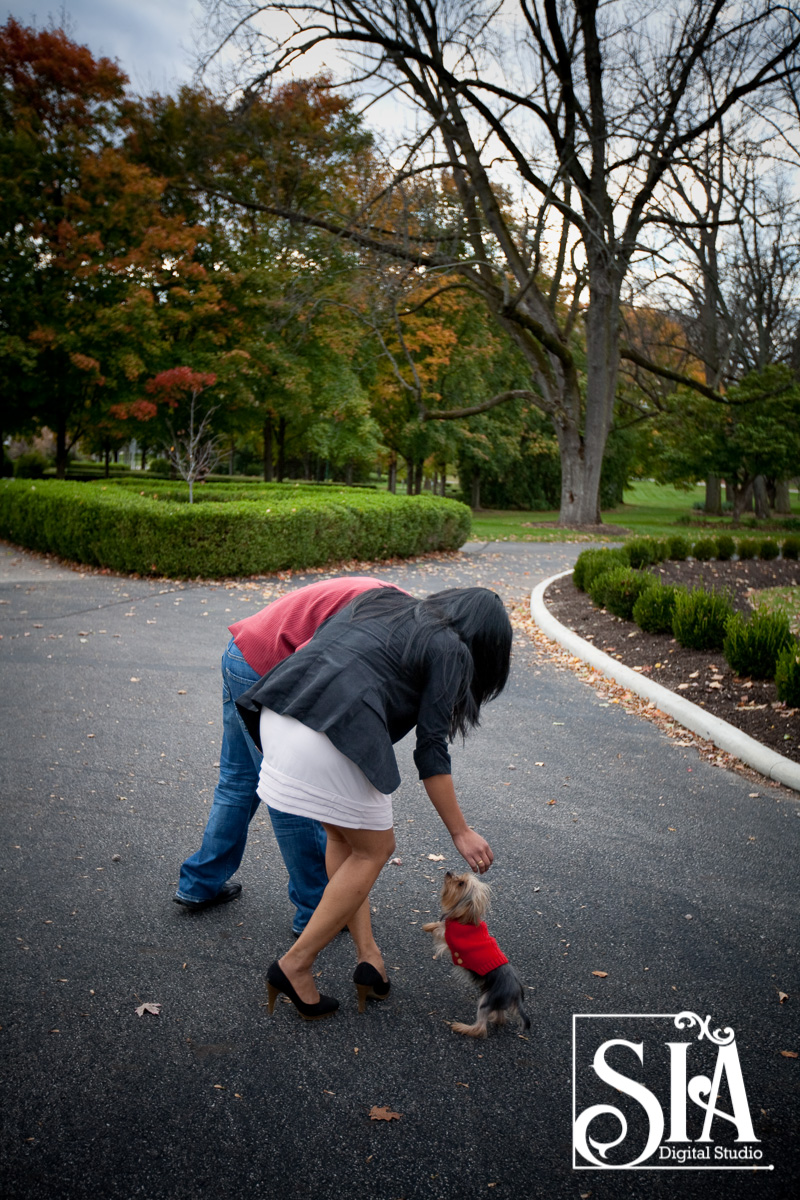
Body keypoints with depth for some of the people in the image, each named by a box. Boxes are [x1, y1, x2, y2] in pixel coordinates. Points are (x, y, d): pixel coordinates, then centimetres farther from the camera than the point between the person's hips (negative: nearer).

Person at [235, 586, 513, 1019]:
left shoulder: (382, 600, 25)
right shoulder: (449, 650, 6)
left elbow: (308, 649, 24)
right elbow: (431, 750, 2)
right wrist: (460, 832, 10)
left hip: (276, 714, 8)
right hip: (332, 737, -7)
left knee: (342, 834, 26)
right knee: (373, 849, 15)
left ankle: (367, 953, 25)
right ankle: (296, 965, 17)